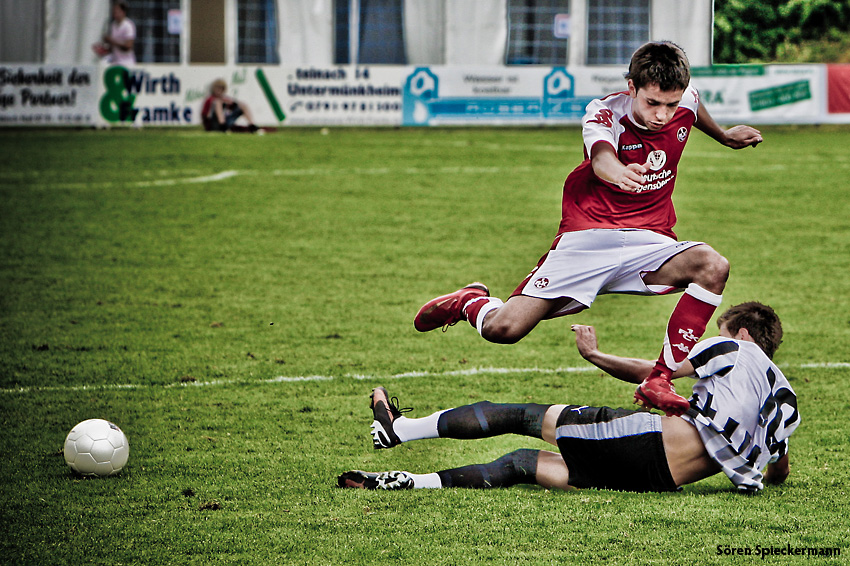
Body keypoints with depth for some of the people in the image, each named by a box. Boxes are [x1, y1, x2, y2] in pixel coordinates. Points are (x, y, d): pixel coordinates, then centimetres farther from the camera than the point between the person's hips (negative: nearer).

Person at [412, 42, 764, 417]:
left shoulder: (685, 101, -3)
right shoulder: (605, 112, -17)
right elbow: (601, 157, -41)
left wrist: (724, 136, 42)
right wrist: (618, 172, -65)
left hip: (650, 241, 4)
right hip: (586, 238, -4)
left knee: (713, 266, -29)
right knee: (503, 328, -15)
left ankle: (658, 382, -22)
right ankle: (471, 302, 25)